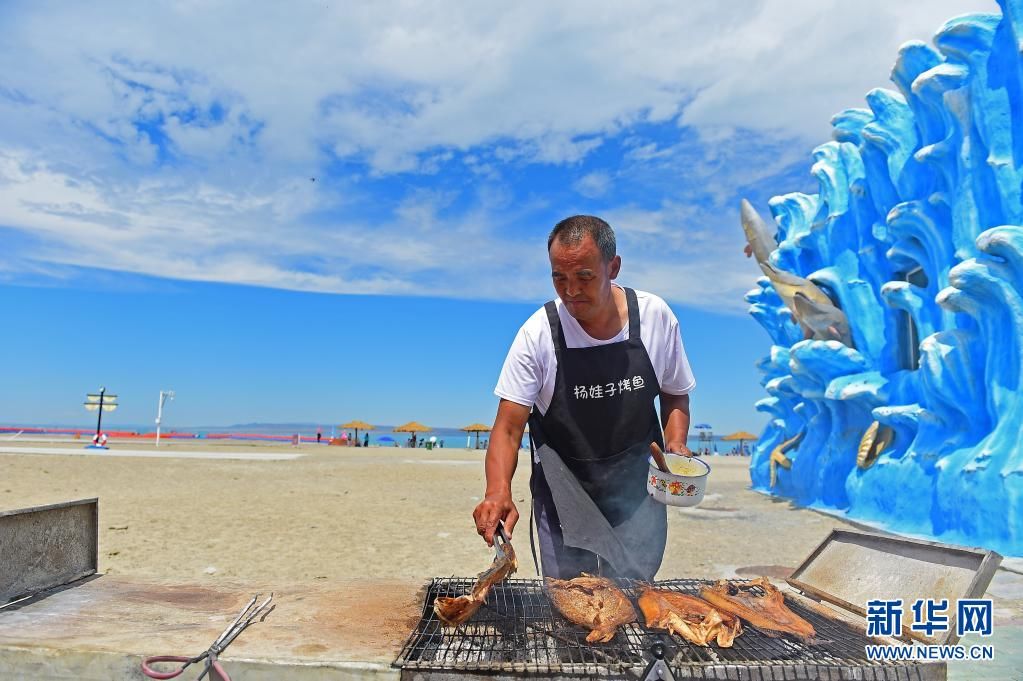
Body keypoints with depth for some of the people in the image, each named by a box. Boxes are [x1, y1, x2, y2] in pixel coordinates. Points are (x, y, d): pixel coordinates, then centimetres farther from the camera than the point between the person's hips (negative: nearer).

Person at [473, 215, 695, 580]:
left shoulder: (655, 316, -10)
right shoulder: (538, 333, -17)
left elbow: (675, 395, 6)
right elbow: (508, 428, -18)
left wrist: (676, 443, -12)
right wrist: (498, 491, -34)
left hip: (638, 493, 2)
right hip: (564, 497, -1)